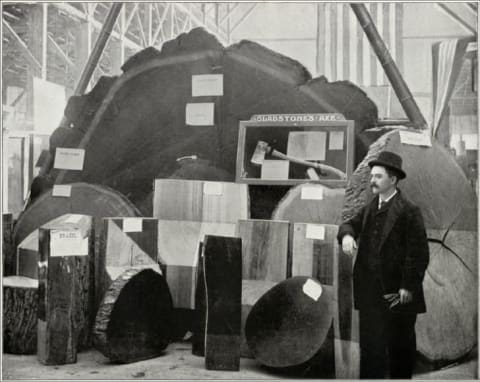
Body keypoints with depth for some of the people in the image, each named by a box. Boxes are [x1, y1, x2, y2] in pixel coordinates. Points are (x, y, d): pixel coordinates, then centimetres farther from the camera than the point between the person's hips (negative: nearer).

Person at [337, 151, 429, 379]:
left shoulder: (408, 211, -10)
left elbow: (419, 253, -12)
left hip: (397, 293, -6)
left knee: (400, 346, 10)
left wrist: (408, 287, -15)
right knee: (370, 347, 7)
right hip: (370, 292, 6)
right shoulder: (370, 209, 12)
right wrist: (346, 234, -13)